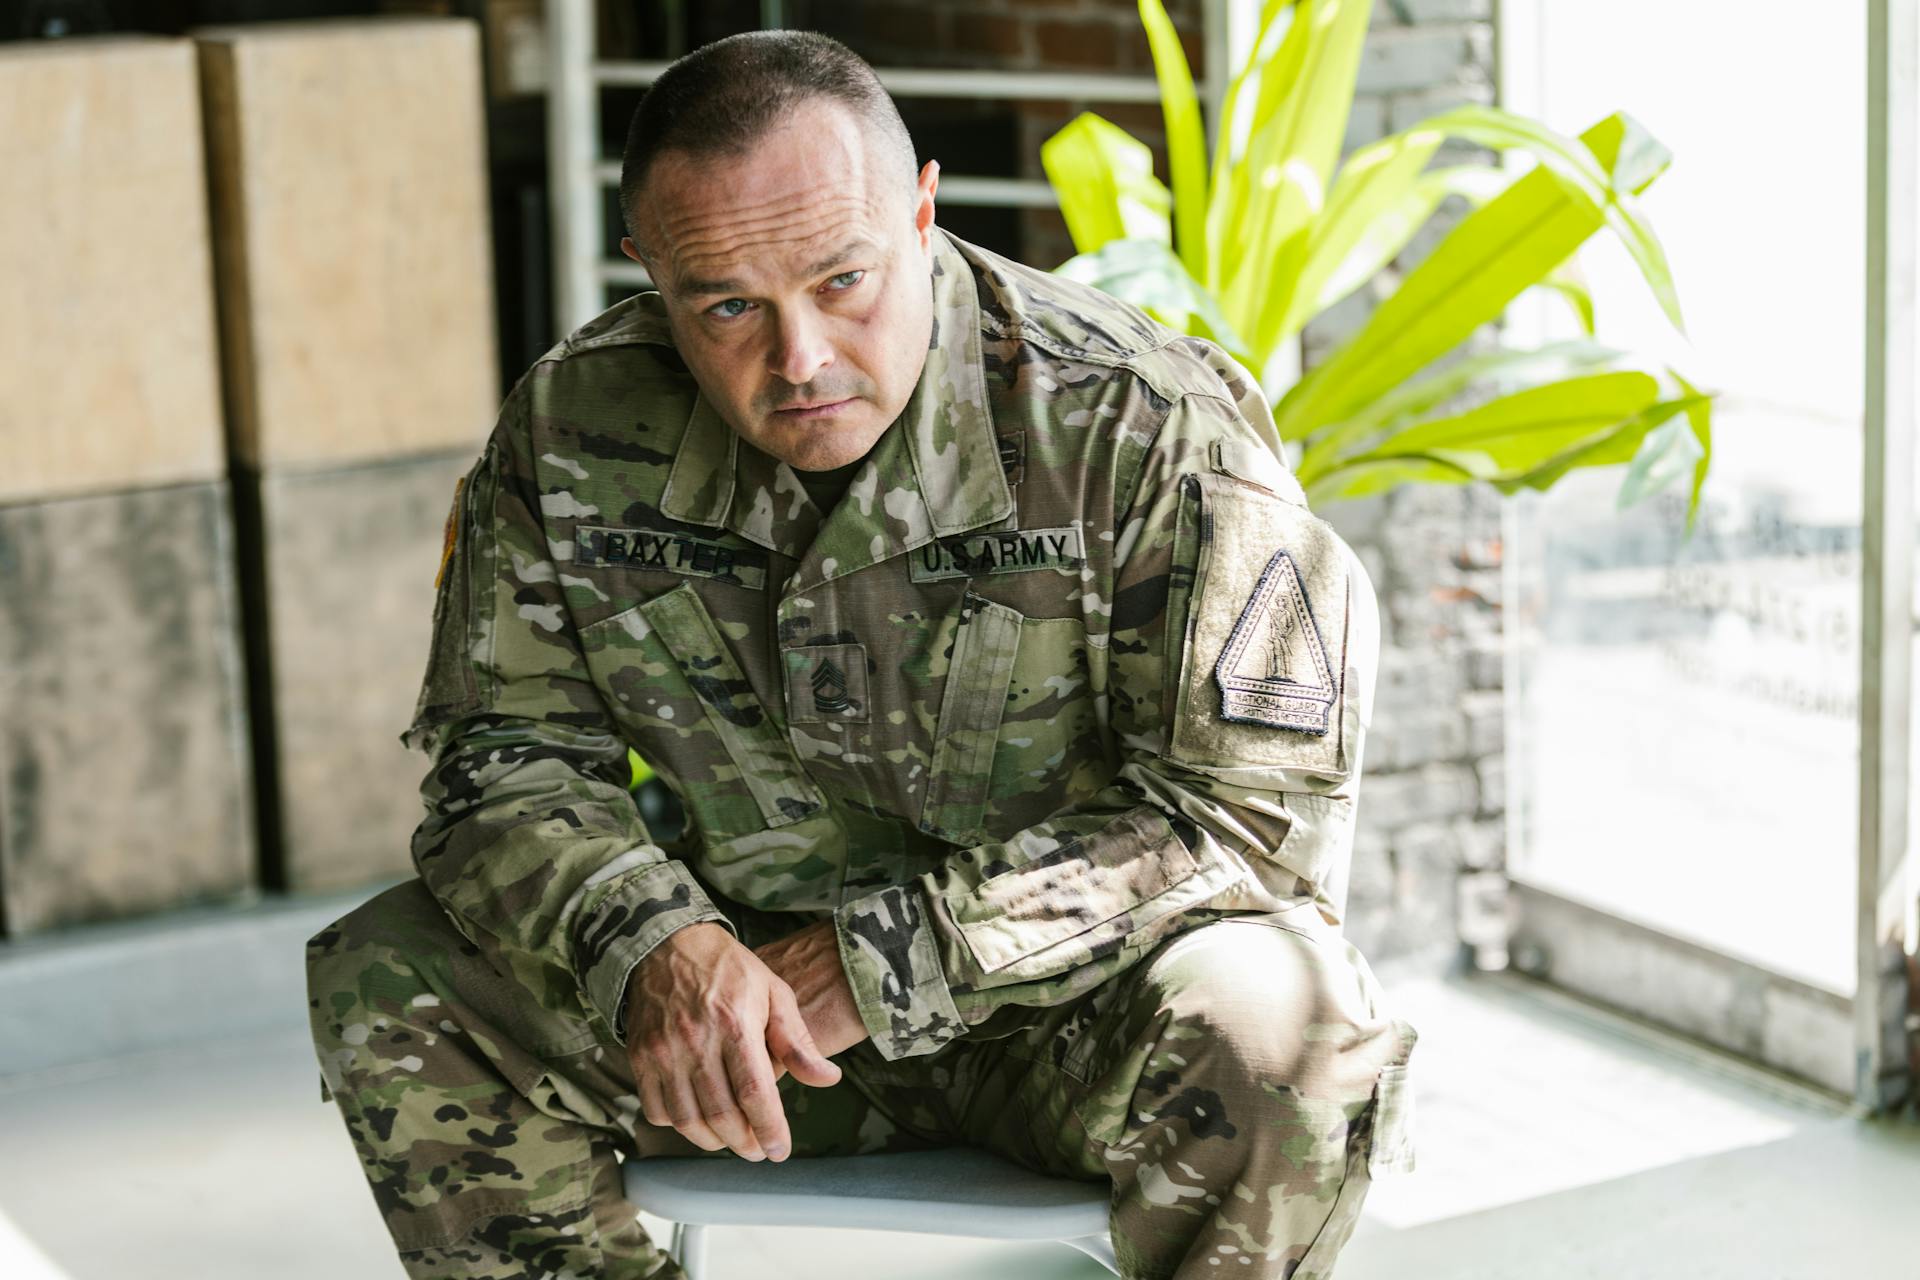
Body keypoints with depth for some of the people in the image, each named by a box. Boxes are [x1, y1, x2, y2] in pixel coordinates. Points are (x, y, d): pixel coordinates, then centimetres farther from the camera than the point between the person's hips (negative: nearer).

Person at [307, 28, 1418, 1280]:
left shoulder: (1143, 424, -19)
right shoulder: (575, 435, -6)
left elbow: (1255, 814, -19)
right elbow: (508, 754, -1)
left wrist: (896, 954, -24)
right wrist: (650, 945, -25)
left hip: (1088, 994, -3)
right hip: (747, 979, 4)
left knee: (1268, 1038, -36)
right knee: (391, 984, -13)